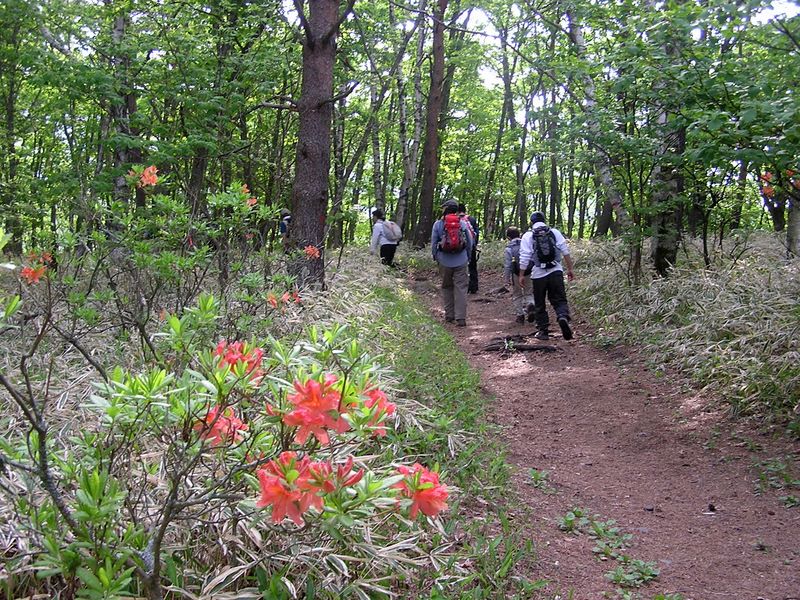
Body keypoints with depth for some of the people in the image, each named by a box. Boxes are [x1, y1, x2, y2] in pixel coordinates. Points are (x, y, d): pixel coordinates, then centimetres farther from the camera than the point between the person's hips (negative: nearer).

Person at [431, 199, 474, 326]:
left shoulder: (438, 224, -3)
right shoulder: (463, 224, 1)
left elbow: (433, 243, 0)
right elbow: (470, 243, 7)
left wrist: (435, 258, 14)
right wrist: (468, 258, 19)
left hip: (445, 262, 0)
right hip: (461, 262, 0)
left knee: (447, 288, 14)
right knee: (461, 289, 0)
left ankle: (449, 315, 17)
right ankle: (460, 318, -4)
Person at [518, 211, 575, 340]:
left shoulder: (528, 236, 1)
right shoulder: (554, 232, 6)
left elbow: (524, 258, -3)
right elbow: (565, 251, 1)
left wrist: (521, 275, 4)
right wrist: (570, 269, 6)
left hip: (538, 274, -1)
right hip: (556, 271, 1)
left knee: (539, 305, 12)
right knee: (559, 300, 4)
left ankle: (543, 330, 15)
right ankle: (563, 317, -25)